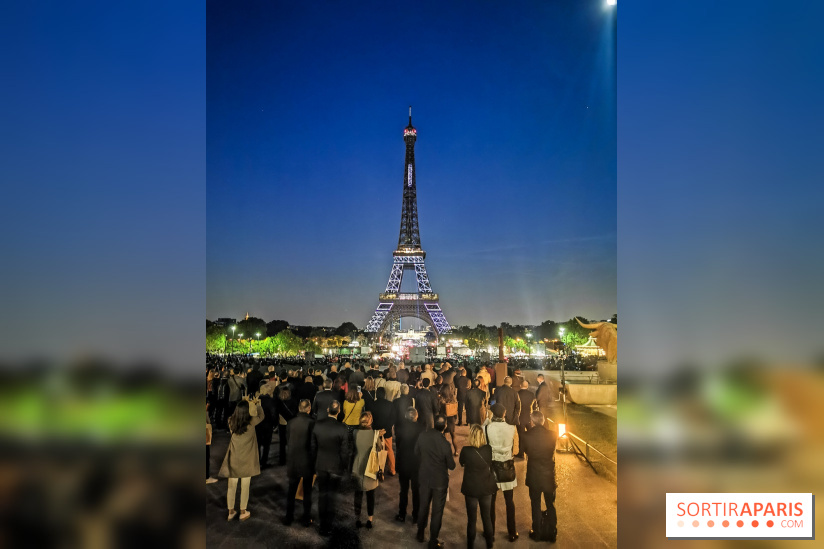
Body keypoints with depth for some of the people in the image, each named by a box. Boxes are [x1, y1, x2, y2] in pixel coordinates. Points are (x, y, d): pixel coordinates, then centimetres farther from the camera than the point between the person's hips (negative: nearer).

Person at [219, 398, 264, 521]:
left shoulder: (231, 422, -10)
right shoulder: (251, 422, -16)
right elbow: (261, 416, 4)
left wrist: (242, 404, 19)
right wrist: (257, 404, 18)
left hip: (233, 459, 3)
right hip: (246, 460, -3)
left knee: (231, 486, 13)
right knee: (245, 486, 10)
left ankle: (231, 511, 26)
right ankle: (243, 512, 21)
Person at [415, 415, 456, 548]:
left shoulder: (423, 436, -16)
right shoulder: (445, 444, -27)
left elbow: (417, 454, 1)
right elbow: (451, 466, -15)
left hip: (424, 477, 4)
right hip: (439, 480, -4)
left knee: (423, 506, 24)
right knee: (437, 511, 13)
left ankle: (420, 534, 41)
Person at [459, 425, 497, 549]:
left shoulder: (465, 450, -23)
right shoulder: (489, 449, -17)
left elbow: (461, 463, -2)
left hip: (471, 488, -2)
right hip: (486, 488, 2)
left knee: (471, 518, 16)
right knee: (487, 516, 20)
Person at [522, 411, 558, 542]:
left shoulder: (527, 436, -16)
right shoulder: (552, 434, -14)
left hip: (533, 476, -1)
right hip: (549, 476, 1)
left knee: (535, 505, 14)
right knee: (550, 505, 17)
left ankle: (536, 533, 25)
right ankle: (552, 534, 27)